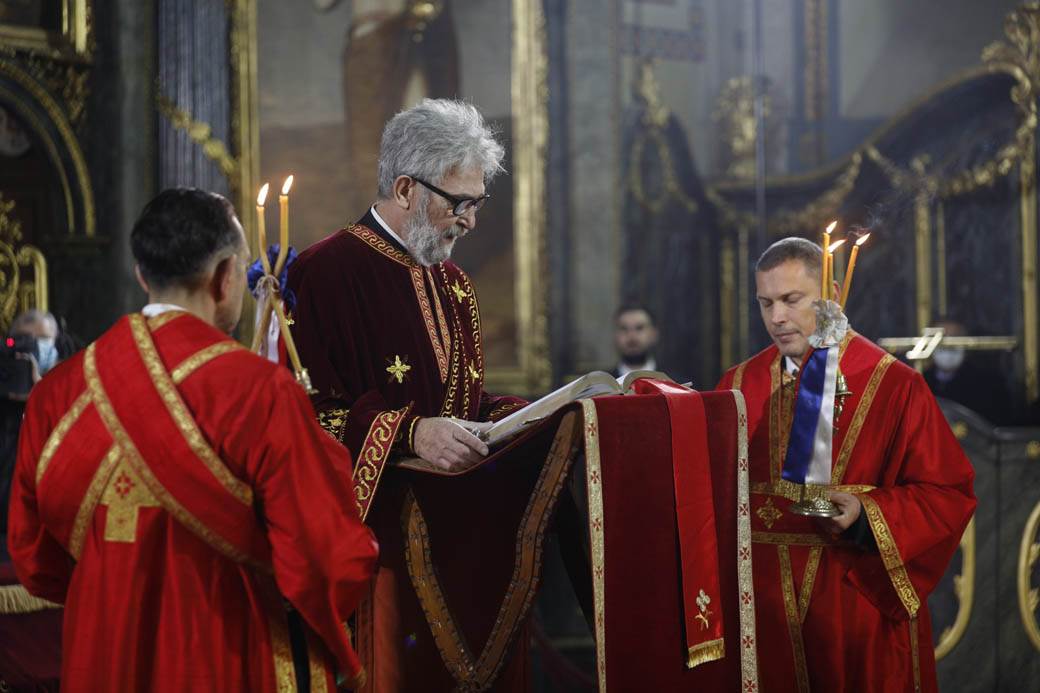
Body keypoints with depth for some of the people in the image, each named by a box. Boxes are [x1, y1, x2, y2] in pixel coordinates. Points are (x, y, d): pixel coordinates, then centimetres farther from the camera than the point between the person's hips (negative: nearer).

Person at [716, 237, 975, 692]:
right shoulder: (740, 385, 7)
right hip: (761, 605, 3)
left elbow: (948, 493, -7)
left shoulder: (893, 385, -4)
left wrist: (867, 514, -20)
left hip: (860, 608, -3)